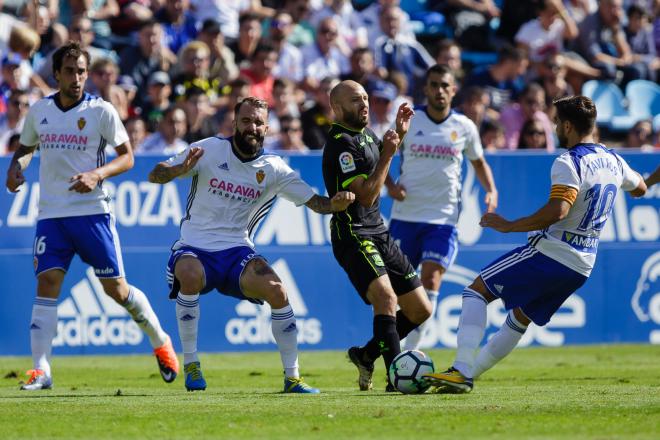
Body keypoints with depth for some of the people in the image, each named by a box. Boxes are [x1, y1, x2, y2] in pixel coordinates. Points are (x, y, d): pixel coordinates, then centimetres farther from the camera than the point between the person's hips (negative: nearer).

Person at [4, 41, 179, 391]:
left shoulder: (101, 111, -4)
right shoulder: (38, 111, 6)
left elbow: (127, 156, -1)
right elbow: (26, 147, 23)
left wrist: (97, 174, -19)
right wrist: (16, 167, 1)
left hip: (92, 210, -3)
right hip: (51, 214, 3)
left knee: (115, 287, 1)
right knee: (47, 282, -12)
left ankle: (161, 342, 24)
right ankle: (41, 370, -14)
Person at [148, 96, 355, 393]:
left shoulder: (273, 169, 2)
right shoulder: (210, 149, -4)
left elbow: (314, 202, 0)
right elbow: (155, 176, -7)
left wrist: (335, 204, -23)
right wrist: (181, 168, -29)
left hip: (237, 250, 2)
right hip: (194, 248, -2)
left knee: (276, 291, -23)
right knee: (191, 277, -36)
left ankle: (292, 378, -8)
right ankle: (190, 363, -18)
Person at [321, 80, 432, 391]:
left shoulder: (365, 134, 13)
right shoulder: (341, 143, -15)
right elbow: (366, 196, -21)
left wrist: (398, 133, 22)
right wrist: (387, 155, -20)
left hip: (378, 234, 9)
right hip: (353, 235, -9)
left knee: (421, 310, 8)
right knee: (386, 298, -29)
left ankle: (366, 355, 24)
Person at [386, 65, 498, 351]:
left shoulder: (464, 127, 3)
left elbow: (479, 163, 19)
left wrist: (491, 190, 2)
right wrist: (389, 185, -8)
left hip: (443, 219, 0)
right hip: (405, 217, 0)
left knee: (430, 281, -16)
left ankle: (410, 351, -15)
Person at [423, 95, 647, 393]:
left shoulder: (568, 163, -16)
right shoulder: (612, 160, 10)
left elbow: (557, 211, -29)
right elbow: (640, 189, 29)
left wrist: (508, 225, -22)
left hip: (551, 253, -8)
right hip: (582, 266, 9)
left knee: (477, 290, -1)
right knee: (519, 318, 22)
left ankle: (462, 370, -14)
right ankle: (466, 375, 24)